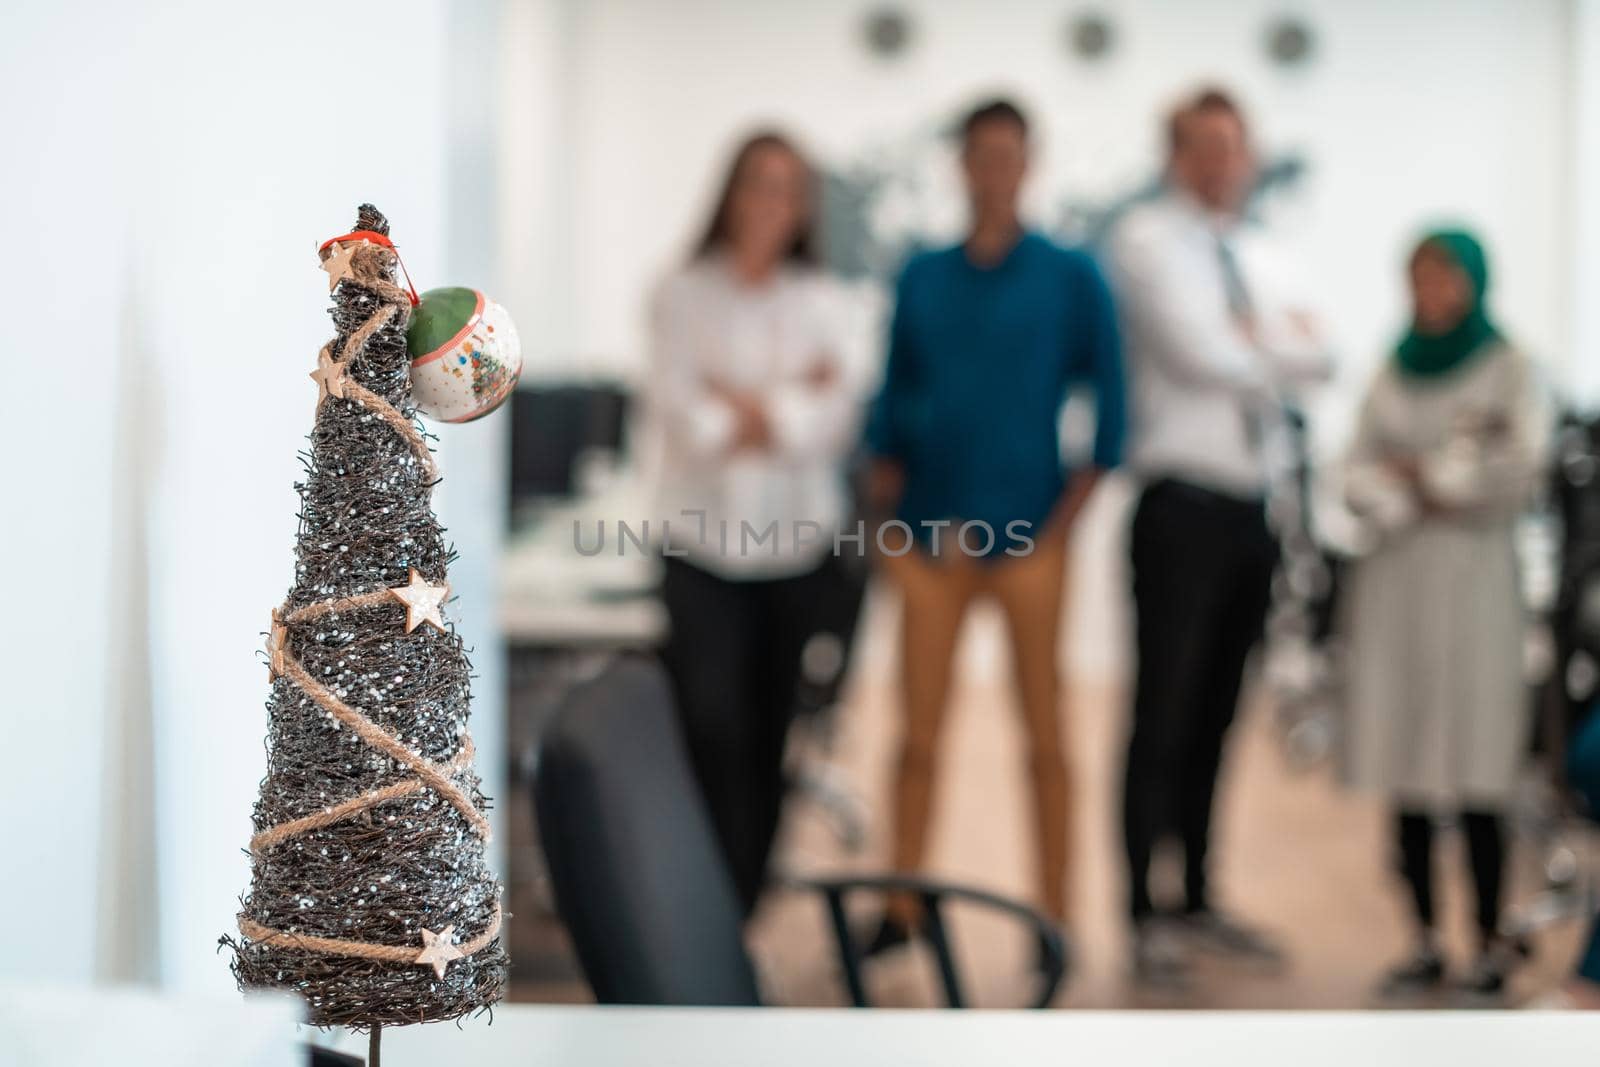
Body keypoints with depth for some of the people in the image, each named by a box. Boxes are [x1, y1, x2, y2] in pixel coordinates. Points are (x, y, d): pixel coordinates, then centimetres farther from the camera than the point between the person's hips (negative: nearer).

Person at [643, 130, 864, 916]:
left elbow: (839, 418, 0)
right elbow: (674, 409, -9)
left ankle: (745, 897, 22)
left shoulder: (817, 301, 9)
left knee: (771, 731, 8)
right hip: (703, 539, -3)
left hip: (795, 542, 3)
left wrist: (746, 405, -12)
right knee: (712, 724, -14)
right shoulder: (684, 294, 2)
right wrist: (791, 406, -7)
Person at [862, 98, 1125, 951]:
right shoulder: (923, 278, 11)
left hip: (1024, 528, -2)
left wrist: (1064, 523, -6)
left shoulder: (1070, 278, 2)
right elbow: (893, 402, 14)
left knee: (1042, 729, 3)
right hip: (932, 529, 3)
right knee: (918, 731, 4)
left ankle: (1054, 917, 10)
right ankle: (900, 911, 12)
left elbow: (1107, 404, 1)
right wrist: (888, 520, 4)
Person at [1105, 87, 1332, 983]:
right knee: (1165, 709, -5)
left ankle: (1200, 902, 21)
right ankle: (1147, 916, 1)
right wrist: (1276, 345, 0)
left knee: (1218, 709, 12)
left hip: (1255, 505, 7)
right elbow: (1197, 355, -16)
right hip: (1184, 499, -7)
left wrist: (1249, 339, -12)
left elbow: (1318, 356, 3)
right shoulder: (1147, 239, -4)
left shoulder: (1269, 255, 17)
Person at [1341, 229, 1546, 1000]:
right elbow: (1358, 479, 8)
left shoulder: (1505, 369, 3)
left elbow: (1520, 465, -10)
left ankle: (1492, 944, 3)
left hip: (1473, 573, -4)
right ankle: (1426, 943, 10)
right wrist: (1417, 500, -10)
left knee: (1473, 775, -6)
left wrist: (1425, 472, -2)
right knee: (1404, 768, 3)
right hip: (1395, 575, 4)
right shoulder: (1391, 375, 14)